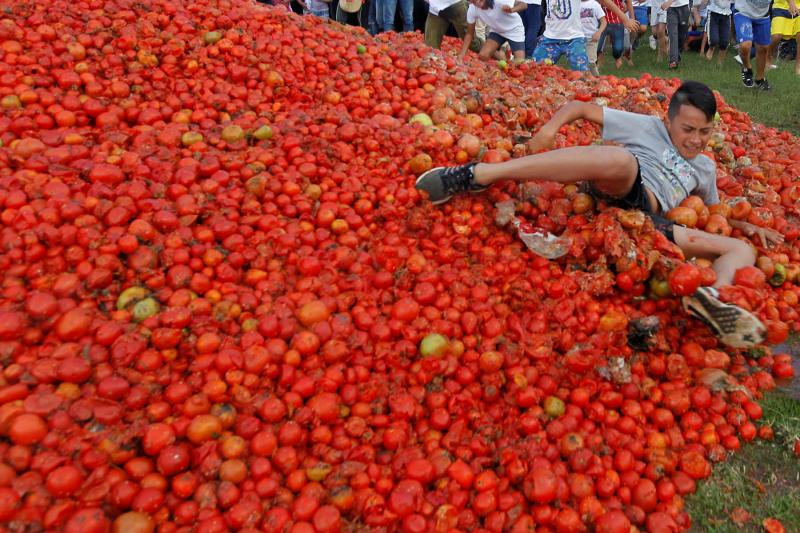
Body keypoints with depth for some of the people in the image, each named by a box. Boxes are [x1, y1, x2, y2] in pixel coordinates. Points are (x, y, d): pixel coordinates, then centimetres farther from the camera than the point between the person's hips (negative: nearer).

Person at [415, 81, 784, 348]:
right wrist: (551, 128, -7)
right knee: (621, 159, -39)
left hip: (651, 222, 5)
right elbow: (582, 108, 14)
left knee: (743, 250, -1)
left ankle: (713, 295, -42)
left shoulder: (705, 168, 33)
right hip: (623, 193, -5)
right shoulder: (647, 127, 18)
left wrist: (746, 226, 24)